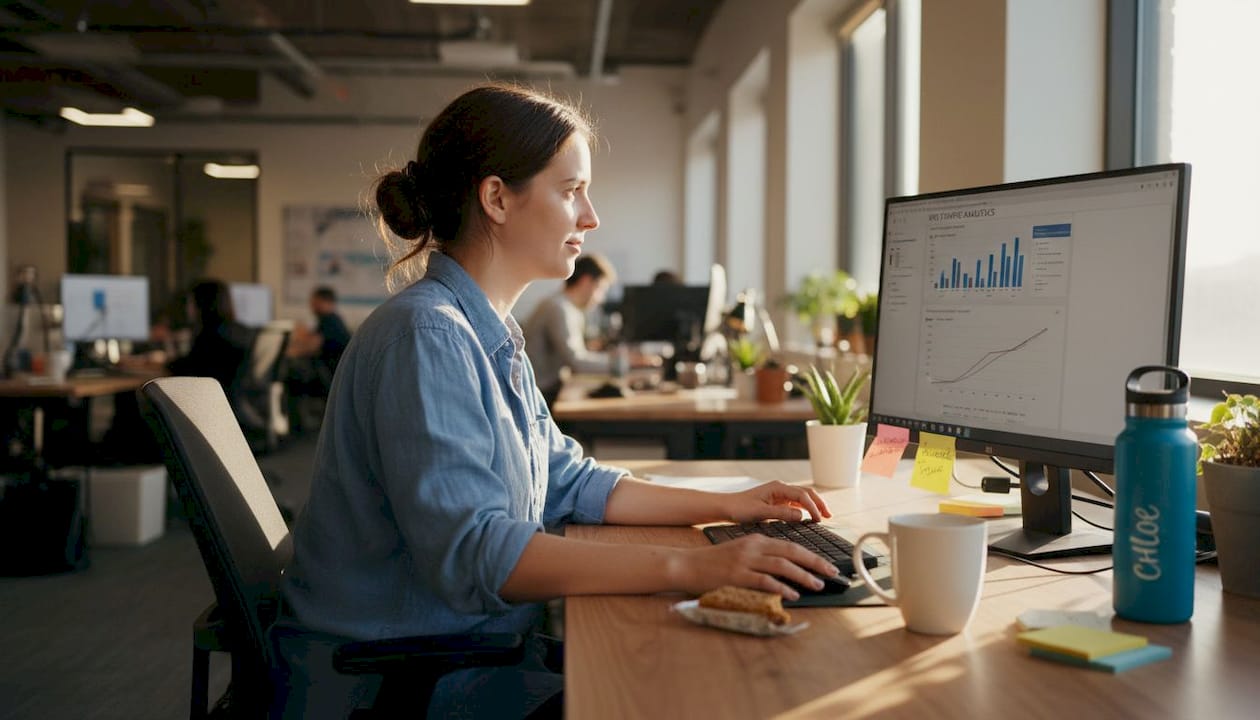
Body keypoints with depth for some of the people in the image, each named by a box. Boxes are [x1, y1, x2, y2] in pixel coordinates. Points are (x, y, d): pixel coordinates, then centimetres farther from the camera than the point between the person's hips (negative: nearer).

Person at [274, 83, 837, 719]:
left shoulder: (488, 336, 12)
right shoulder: (425, 334, -21)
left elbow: (567, 482, 15)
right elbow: (469, 552, -30)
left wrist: (727, 505, 6)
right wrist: (687, 567, -33)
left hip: (474, 656, 9)